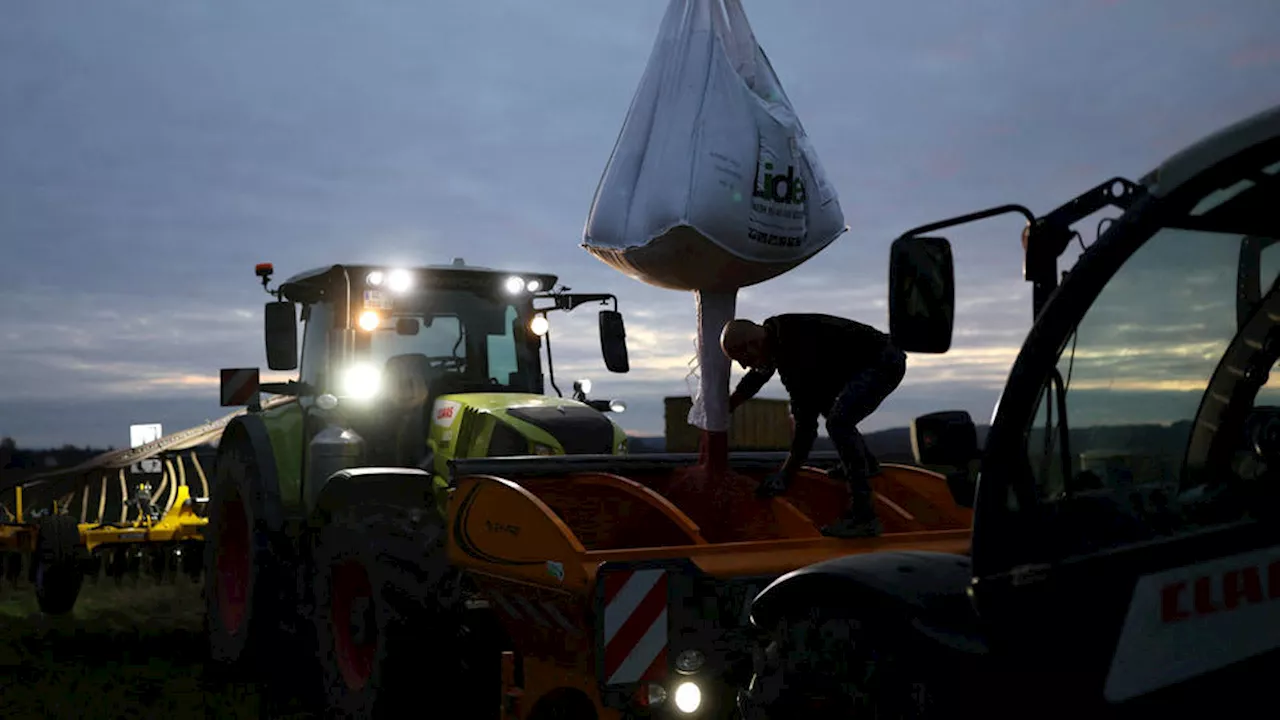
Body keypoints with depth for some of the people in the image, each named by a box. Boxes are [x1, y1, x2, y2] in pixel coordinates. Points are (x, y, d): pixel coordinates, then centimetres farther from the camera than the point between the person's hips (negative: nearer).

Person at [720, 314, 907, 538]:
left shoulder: (797, 349, -30)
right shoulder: (772, 333, -1)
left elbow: (805, 419, -29)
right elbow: (756, 377, 22)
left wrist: (785, 476, -25)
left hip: (884, 363, -11)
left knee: (838, 421, -26)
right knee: (825, 402, 26)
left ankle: (863, 516, -25)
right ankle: (865, 464, 45)